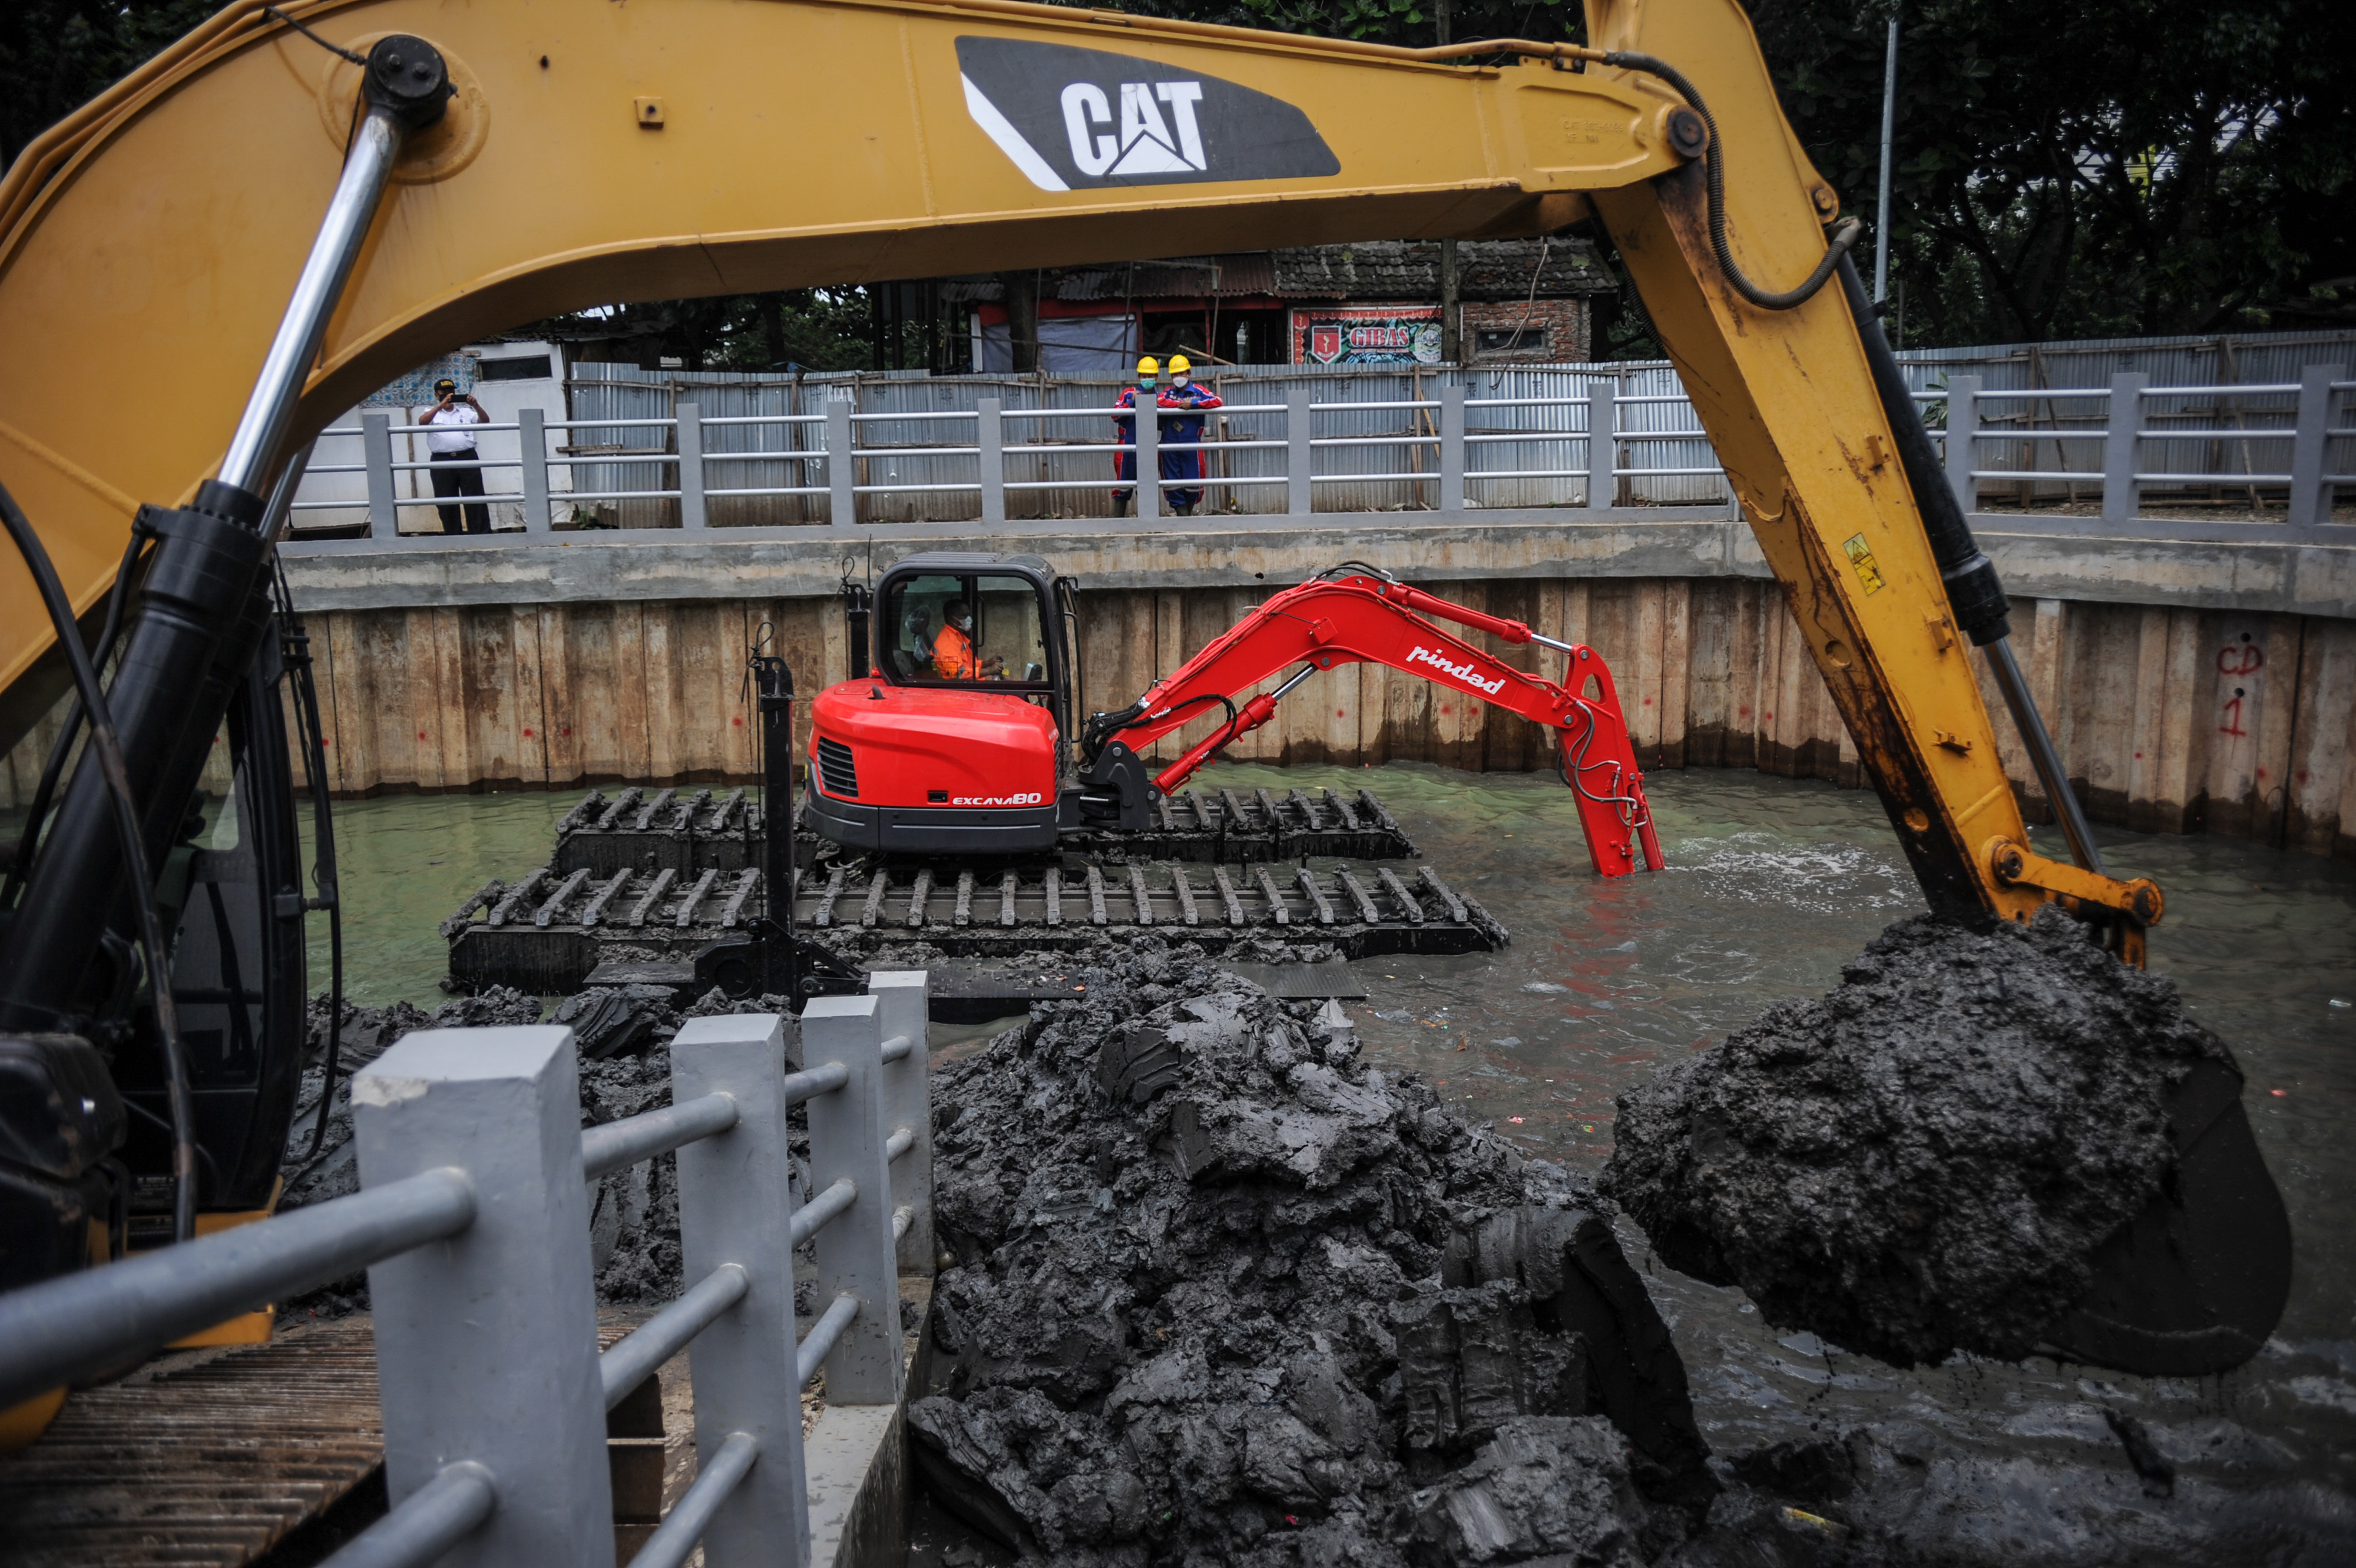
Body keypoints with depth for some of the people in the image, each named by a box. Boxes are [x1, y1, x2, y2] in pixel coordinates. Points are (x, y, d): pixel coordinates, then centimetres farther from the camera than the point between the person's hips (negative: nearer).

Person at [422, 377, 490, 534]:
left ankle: (482, 535, -1)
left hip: (467, 458, 0)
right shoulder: (432, 413, 13)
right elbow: (423, 421, -9)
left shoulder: (465, 411, 18)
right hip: (442, 461, 0)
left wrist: (476, 406, -10)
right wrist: (441, 405, -19)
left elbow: (485, 421, 7)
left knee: (475, 498, -2)